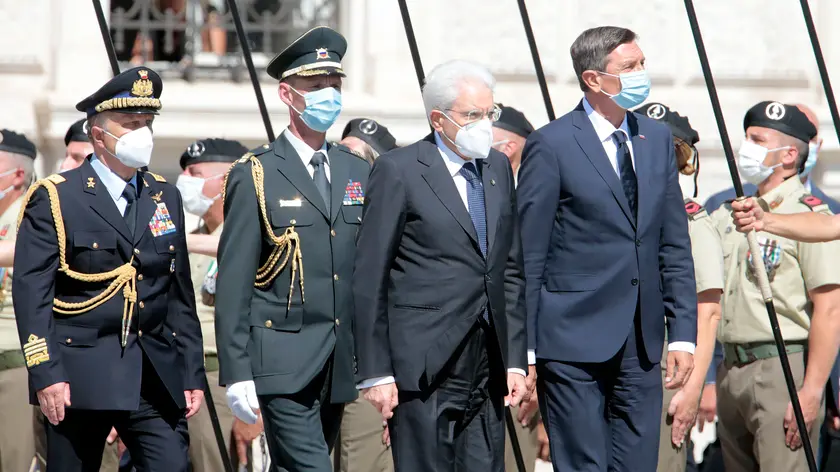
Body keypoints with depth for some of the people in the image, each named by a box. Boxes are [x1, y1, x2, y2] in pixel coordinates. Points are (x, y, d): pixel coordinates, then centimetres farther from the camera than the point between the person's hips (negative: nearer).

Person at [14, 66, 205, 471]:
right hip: (80, 376, -4)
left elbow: (180, 295, 14)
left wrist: (192, 374, 10)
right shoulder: (54, 199, -4)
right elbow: (32, 293, -9)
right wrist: (45, 373, -17)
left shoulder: (165, 198, 13)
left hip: (156, 375, 4)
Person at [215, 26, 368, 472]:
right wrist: (236, 373, -11)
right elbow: (232, 284, -5)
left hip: (339, 367, 5)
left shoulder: (357, 173, 13)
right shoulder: (255, 175, -2)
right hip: (282, 364, -5)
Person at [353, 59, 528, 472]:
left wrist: (516, 359, 10)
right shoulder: (398, 171, -5)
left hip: (486, 369, 6)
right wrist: (375, 372, -9)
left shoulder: (498, 168, 14)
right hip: (424, 370, -6)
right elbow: (369, 279, -5)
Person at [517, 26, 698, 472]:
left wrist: (683, 333, 7)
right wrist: (522, 351, -8)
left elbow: (675, 248, 14)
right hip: (575, 339, -5)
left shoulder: (657, 140, 11)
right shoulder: (551, 146, -6)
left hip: (640, 345, 5)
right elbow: (527, 258, -6)